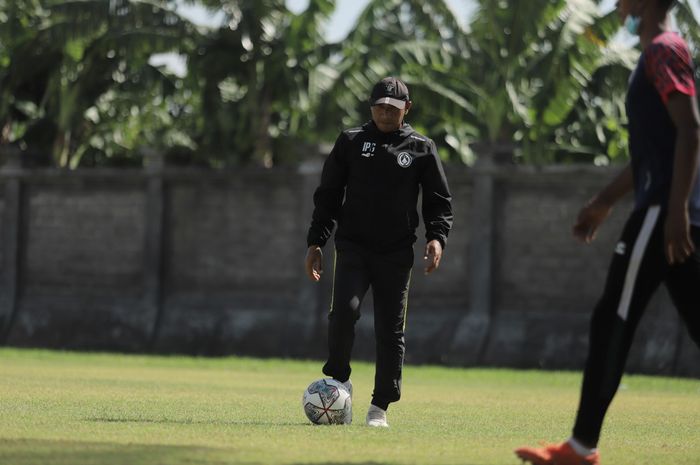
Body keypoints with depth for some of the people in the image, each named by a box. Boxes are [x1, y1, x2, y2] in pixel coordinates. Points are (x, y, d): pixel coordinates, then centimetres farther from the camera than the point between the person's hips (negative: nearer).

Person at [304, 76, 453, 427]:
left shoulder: (421, 149, 6)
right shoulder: (351, 142, 7)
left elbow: (439, 201, 8)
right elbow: (327, 195, 9)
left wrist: (437, 237, -10)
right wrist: (315, 242, 2)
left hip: (396, 254, 1)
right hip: (353, 246, 0)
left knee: (391, 330, 0)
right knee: (344, 311, -21)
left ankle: (380, 407, 10)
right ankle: (339, 381, 0)